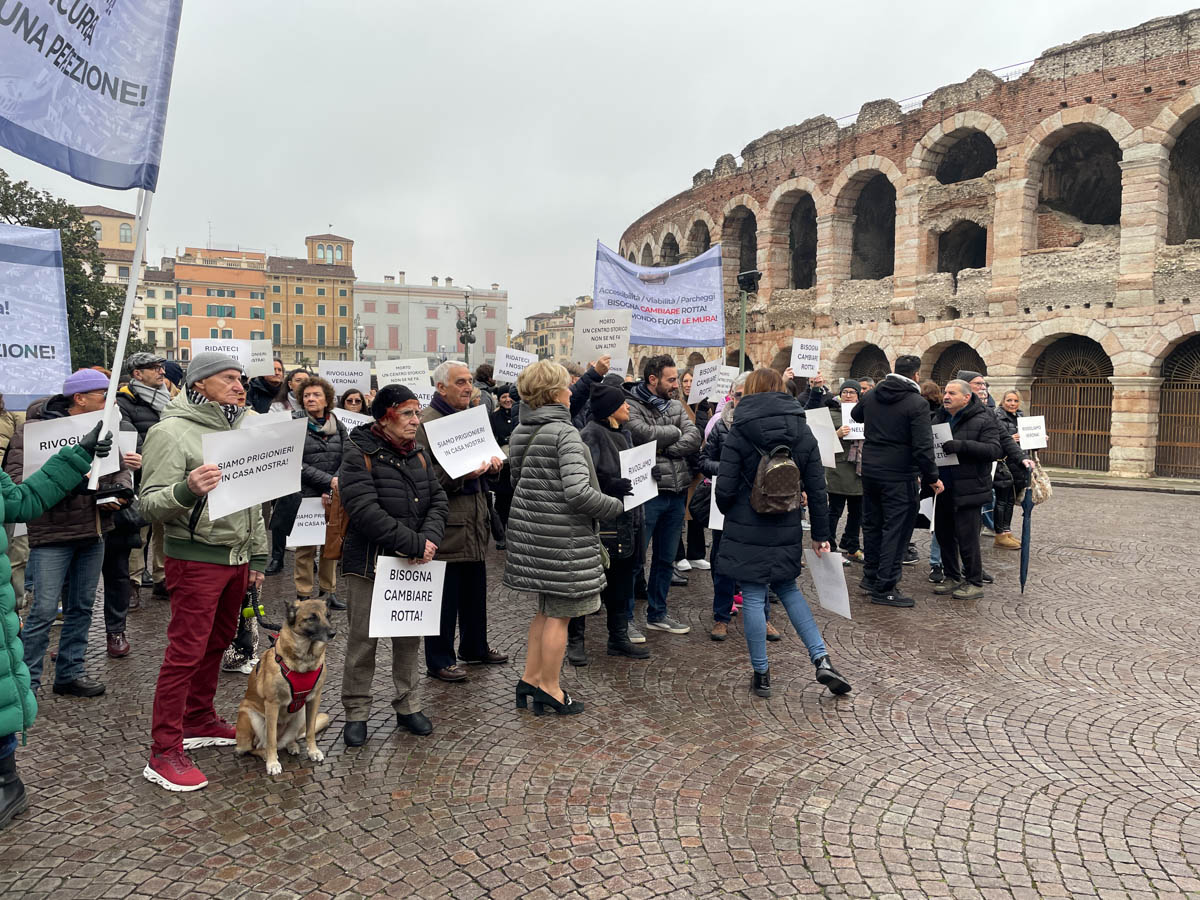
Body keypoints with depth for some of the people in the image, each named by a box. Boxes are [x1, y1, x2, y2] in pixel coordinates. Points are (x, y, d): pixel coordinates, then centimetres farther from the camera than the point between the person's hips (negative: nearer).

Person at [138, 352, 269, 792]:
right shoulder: (171, 431, -12)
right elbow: (150, 504, -16)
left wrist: (257, 556, 16)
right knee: (185, 652, -4)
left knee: (217, 643, 18)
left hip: (236, 557, 8)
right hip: (196, 559, -8)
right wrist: (187, 489, -37)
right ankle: (164, 753, 7)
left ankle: (200, 721, 35)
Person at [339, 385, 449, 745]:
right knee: (363, 638, 4)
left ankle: (408, 705, 28)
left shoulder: (419, 455, 9)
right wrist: (415, 544, -23)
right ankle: (356, 712, 20)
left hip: (413, 564, 6)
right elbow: (366, 512, -22)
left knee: (410, 636, 13)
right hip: (370, 563, -6)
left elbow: (438, 501, 6)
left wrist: (429, 538, -14)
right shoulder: (359, 456, -12)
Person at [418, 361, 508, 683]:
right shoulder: (425, 422, -13)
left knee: (475, 588, 18)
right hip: (446, 523, -8)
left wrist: (491, 463, 5)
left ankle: (475, 647, 34)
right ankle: (439, 660, 14)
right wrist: (461, 474, -27)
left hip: (474, 519, 9)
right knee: (445, 595, 1)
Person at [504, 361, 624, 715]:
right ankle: (549, 690, 17)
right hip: (561, 536, -9)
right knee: (559, 614, 5)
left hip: (530, 530, 9)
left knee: (546, 609, 21)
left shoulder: (520, 432, 8)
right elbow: (578, 492, -26)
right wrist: (616, 505, -10)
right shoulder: (564, 432, -18)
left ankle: (530, 678, 29)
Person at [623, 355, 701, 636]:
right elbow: (644, 433, -25)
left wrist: (663, 447, -14)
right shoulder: (631, 406, -8)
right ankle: (625, 617, 14)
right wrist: (675, 432, -8)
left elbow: (694, 438, -1)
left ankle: (657, 614, 30)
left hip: (676, 493, 7)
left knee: (666, 559, 16)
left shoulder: (676, 406, 12)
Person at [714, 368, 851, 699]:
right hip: (787, 528, 4)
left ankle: (761, 674, 14)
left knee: (753, 596, 5)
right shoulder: (802, 431, 3)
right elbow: (816, 488, 3)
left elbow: (725, 488, -12)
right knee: (788, 588, 20)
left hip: (747, 528, -4)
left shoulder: (738, 432, -8)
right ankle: (822, 659, 11)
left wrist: (729, 512, 10)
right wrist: (821, 534, 10)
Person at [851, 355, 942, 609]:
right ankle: (884, 588, 4)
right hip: (899, 476, -7)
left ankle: (871, 576, 29)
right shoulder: (917, 403, -13)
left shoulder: (871, 396, 5)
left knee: (872, 524, 17)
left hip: (870, 471, 7)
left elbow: (855, 415, 27)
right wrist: (932, 477, -8)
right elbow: (923, 446, -17)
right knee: (895, 530, 0)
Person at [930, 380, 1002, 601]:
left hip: (967, 490, -7)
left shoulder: (983, 420, -8)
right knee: (944, 535, 13)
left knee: (967, 537, -2)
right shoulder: (939, 418, 12)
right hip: (944, 489, 7)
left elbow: (993, 450, -18)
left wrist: (960, 446, -29)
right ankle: (952, 577, 27)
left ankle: (974, 583, 11)